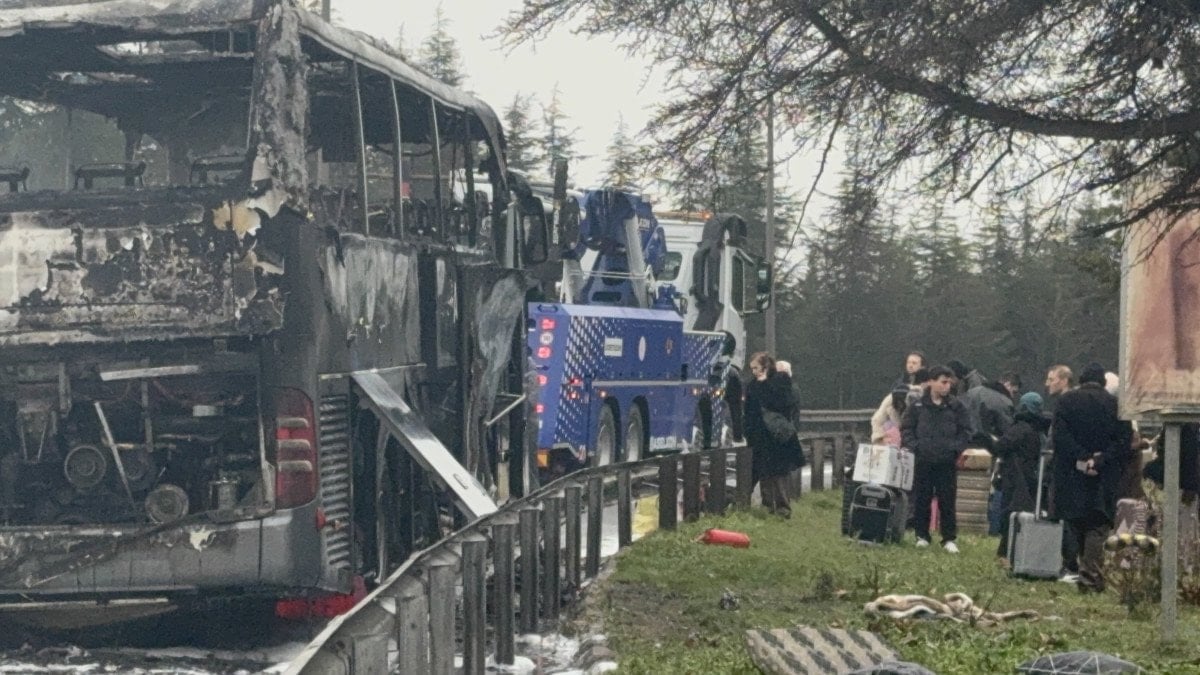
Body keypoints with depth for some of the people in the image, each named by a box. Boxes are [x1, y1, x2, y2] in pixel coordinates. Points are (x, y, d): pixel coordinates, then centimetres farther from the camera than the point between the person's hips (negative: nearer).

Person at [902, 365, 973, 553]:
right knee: (921, 500, 6)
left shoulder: (957, 407, 3)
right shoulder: (917, 406, 2)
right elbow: (906, 429, 6)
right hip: (923, 461, 0)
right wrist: (914, 446, -7)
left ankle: (949, 539, 9)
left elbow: (965, 431, 5)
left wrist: (955, 448, -7)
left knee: (947, 501, 1)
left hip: (947, 462, 0)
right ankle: (922, 536, 17)